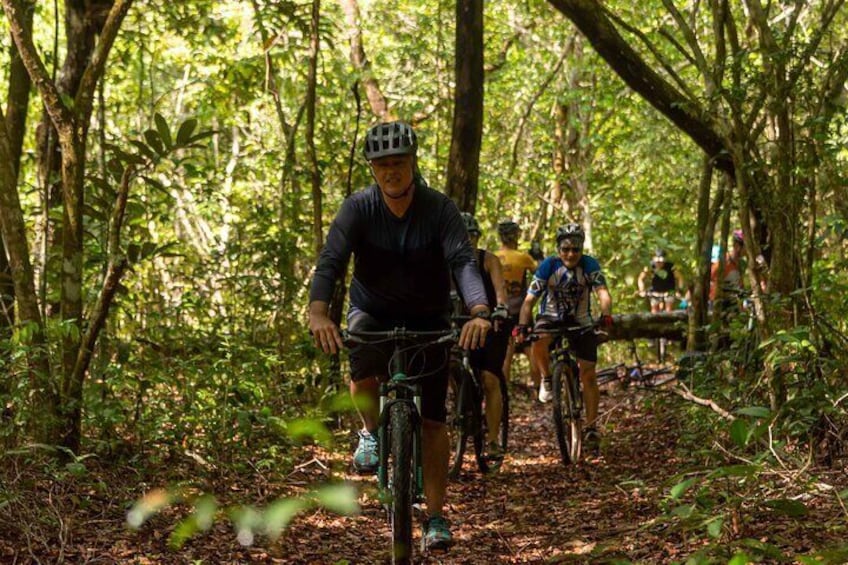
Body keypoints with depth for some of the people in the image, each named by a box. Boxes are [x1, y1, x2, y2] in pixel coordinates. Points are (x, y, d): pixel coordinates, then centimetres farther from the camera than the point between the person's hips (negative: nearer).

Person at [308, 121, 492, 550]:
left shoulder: (440, 209, -18)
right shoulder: (358, 208, -17)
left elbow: (463, 262, -30)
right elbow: (330, 261, -28)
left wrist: (479, 312, -50)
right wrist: (318, 311, -48)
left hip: (427, 318, 0)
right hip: (372, 312, 0)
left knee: (433, 418, -4)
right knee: (363, 376, -32)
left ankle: (436, 515, 5)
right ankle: (372, 432, 1)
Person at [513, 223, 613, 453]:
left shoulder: (590, 265, -16)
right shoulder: (548, 266, -18)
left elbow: (603, 293, -28)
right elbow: (530, 299, -21)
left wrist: (606, 315, -49)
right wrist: (522, 325, -37)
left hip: (581, 321, 1)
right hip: (551, 317, -1)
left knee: (588, 374, -6)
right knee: (539, 342, -36)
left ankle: (591, 427, 6)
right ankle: (547, 380, -7)